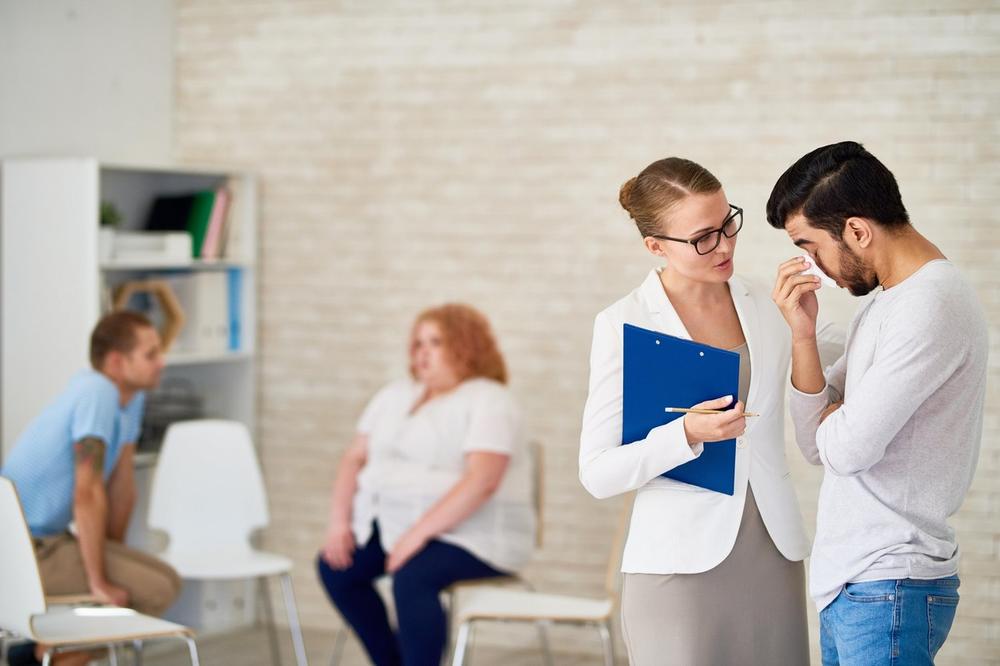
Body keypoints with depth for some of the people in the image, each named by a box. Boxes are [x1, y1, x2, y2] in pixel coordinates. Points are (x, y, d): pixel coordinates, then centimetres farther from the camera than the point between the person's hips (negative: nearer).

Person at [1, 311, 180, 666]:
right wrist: (99, 582, -21)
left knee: (167, 579, 13)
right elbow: (88, 494, -24)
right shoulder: (97, 394, -22)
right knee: (156, 590, -16)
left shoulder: (132, 396, 6)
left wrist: (115, 552, 14)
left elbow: (121, 484, 13)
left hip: (48, 538, 10)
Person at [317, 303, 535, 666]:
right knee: (335, 566, -8)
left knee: (411, 577, -33)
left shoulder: (489, 401, -12)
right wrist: (339, 520, -1)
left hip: (473, 534, -8)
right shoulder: (395, 396, 13)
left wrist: (419, 533, -28)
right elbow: (355, 459, 14)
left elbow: (482, 482, -24)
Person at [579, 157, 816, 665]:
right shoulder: (624, 323, -4)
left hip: (774, 556, 4)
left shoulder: (765, 307, 8)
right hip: (681, 563, -4)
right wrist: (687, 434, -21)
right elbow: (597, 472, -7)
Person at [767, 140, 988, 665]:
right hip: (847, 585, 9)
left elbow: (848, 448, -21)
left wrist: (829, 418, 2)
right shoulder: (883, 302, 14)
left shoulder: (930, 306, -17)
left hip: (888, 589, -9)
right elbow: (817, 445, 10)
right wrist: (802, 335, -1)